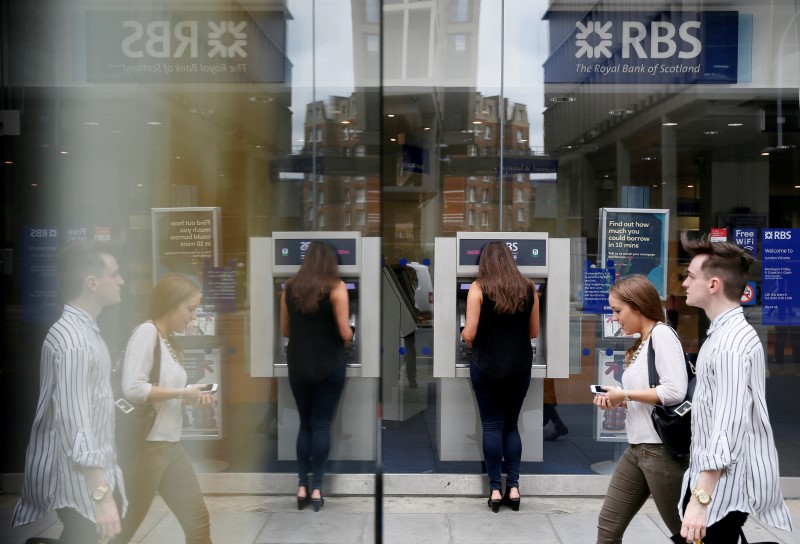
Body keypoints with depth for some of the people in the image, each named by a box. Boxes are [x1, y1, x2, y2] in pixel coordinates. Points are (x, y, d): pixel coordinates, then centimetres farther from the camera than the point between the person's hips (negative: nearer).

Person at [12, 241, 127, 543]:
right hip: (78, 483, -9)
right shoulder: (73, 339, -21)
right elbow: (74, 425, -26)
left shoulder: (85, 330, 10)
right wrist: (102, 494, -27)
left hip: (93, 472, 9)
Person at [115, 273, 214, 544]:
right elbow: (133, 389, -24)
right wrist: (182, 393, -15)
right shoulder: (147, 331, -13)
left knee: (199, 521, 11)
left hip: (172, 445, 9)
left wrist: (191, 398, 0)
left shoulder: (168, 340, 12)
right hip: (146, 445, -9)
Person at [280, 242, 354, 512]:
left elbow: (284, 330, 8)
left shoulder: (289, 287, 3)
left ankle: (302, 486, 13)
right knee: (322, 425, 6)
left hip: (298, 364, 3)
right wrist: (348, 337, 10)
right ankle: (316, 487, 6)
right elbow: (345, 332, -12)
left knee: (305, 424, 15)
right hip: (329, 365, -3)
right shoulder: (336, 287, -8)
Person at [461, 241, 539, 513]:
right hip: (519, 367, 3)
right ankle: (513, 487, 11)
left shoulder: (478, 288, -9)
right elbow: (534, 332, 7)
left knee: (492, 426, 7)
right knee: (511, 425, 15)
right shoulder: (528, 288, 1)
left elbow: (469, 334, -12)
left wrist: (464, 334, 10)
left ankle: (495, 489, 10)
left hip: (486, 366, -3)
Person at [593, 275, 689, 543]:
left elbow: (674, 392, -23)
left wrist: (625, 394, -14)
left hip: (661, 449, -9)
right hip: (636, 448, 9)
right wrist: (618, 401, 2)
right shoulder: (641, 343, 14)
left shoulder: (662, 333, -12)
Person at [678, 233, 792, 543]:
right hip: (712, 475, 10)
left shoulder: (731, 343, -21)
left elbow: (729, 426, -28)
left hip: (725, 484, -10)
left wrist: (701, 498, -30)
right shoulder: (723, 332, 12)